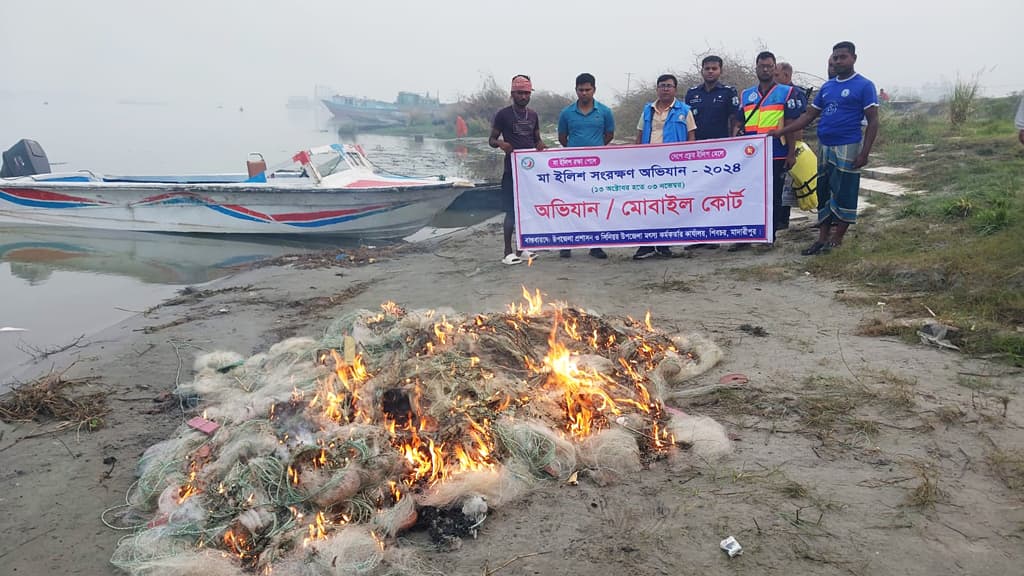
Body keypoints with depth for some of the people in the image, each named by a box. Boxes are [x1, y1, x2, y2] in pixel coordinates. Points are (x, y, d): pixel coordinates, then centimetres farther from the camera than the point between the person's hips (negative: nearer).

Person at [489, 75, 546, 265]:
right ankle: (508, 251, -1)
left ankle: (522, 248, 16)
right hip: (512, 168, -5)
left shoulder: (533, 115, 13)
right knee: (511, 210, -6)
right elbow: (491, 140, 1)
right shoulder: (503, 114, -2)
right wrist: (500, 144, -22)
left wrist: (540, 144, -3)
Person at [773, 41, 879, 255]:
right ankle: (822, 238, 15)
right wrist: (782, 131, 3)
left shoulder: (864, 86, -5)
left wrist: (864, 153, -17)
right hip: (825, 148, 7)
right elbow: (809, 115, 15)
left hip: (847, 149, -6)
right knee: (823, 194, 9)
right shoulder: (827, 87, 14)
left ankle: (837, 239, 5)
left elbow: (873, 122, -8)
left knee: (844, 194, -2)